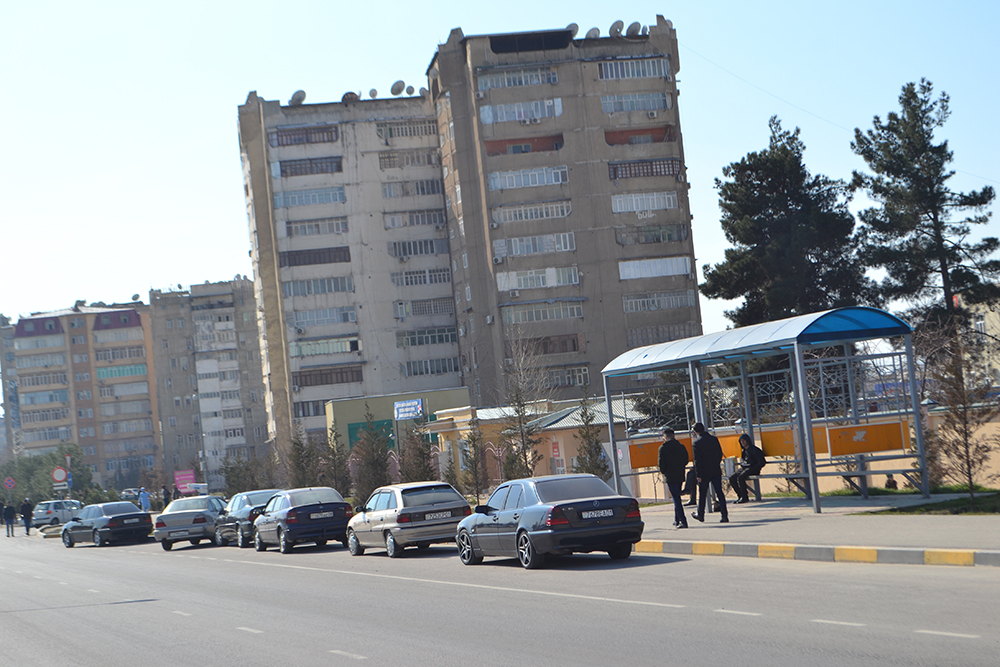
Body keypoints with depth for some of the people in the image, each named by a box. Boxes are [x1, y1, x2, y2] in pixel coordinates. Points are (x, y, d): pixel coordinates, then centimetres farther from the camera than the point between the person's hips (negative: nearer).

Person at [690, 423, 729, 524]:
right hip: (716, 471, 4)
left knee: (702, 494, 12)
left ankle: (700, 515, 25)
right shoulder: (714, 439, 4)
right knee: (719, 493, 1)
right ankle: (725, 515, -6)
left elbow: (697, 460, -12)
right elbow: (720, 454, 11)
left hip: (704, 472, -4)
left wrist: (698, 475, -9)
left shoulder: (697, 443, -11)